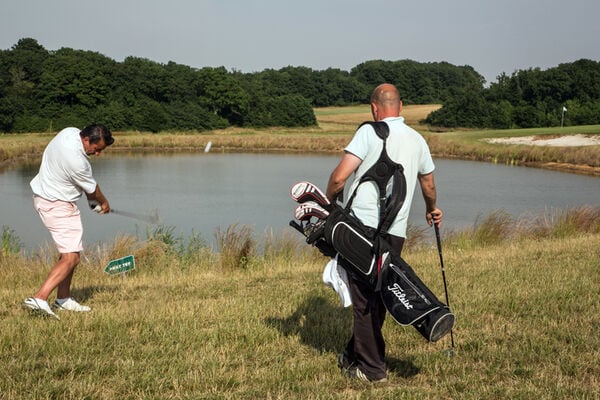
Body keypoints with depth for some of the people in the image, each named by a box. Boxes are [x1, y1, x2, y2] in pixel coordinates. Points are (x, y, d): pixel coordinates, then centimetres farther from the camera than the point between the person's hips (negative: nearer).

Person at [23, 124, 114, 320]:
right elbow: (92, 189, -10)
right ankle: (39, 298, -26)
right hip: (57, 206, -10)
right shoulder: (76, 160, -29)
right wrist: (104, 203, 11)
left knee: (70, 251, 16)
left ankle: (63, 299, 20)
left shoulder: (71, 132, -2)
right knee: (71, 257, -15)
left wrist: (92, 199, 12)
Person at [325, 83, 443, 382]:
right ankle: (354, 356, 26)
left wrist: (329, 203, 9)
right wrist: (432, 210, 49)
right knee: (378, 297, 14)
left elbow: (339, 177, -11)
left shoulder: (369, 132, -4)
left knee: (364, 298, 1)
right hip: (396, 231, 5)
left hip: (363, 226, -5)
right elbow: (429, 186, 30)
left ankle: (372, 368, 5)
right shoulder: (417, 140, 14)